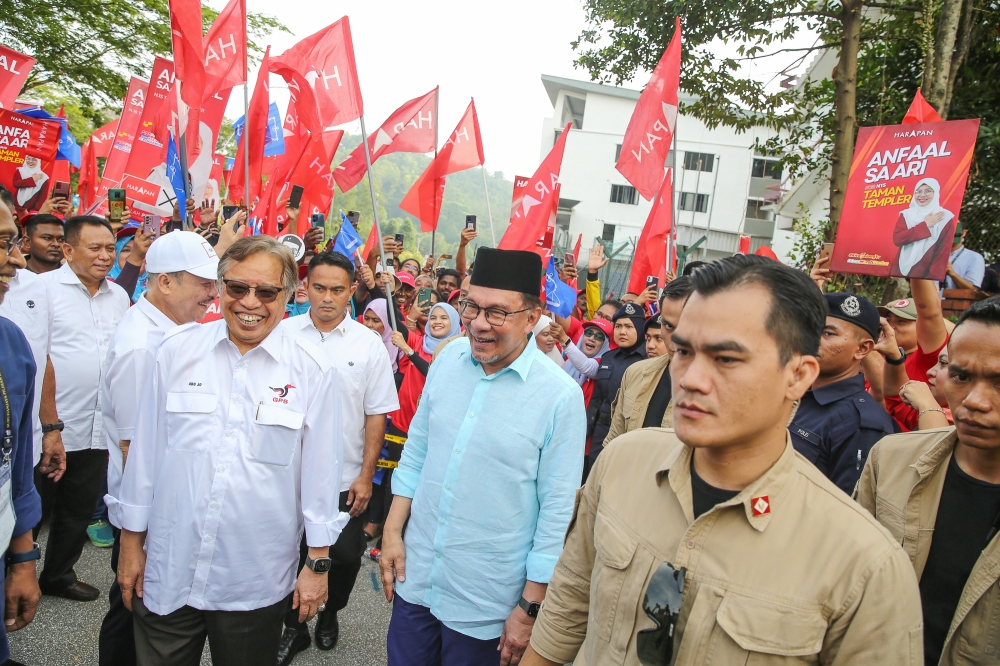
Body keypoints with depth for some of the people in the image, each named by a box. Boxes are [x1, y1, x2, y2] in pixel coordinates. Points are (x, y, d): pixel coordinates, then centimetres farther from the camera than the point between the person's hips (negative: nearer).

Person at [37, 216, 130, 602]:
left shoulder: (119, 296, 8)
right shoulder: (44, 288, -9)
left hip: (97, 428, 5)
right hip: (49, 428, -5)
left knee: (79, 511, 18)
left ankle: (59, 574, 35)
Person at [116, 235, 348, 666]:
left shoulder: (312, 371, -8)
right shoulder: (177, 350, -3)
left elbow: (320, 469, -4)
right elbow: (145, 449, 4)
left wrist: (318, 563, 0)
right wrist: (131, 542, 8)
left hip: (256, 582, -1)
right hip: (166, 573, 2)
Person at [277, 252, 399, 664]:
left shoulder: (369, 345, -5)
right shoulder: (283, 333, -3)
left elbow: (376, 415, -2)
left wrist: (366, 476, -5)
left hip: (346, 478, 0)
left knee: (347, 556, 9)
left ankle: (330, 613, 39)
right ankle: (294, 628, 37)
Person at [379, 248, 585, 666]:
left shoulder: (561, 396, -17)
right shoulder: (449, 358, -3)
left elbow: (557, 510, -13)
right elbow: (416, 450, 7)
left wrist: (530, 608, -9)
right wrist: (392, 531, 6)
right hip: (414, 578, 4)